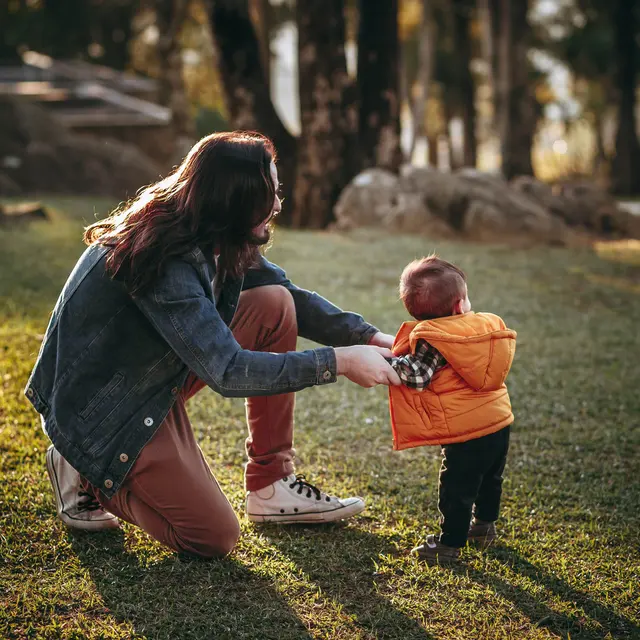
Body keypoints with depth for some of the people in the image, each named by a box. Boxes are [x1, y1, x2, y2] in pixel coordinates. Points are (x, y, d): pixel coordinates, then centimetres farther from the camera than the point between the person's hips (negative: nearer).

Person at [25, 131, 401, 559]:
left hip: (157, 377, 9)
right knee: (215, 539, -9)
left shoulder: (213, 235, -6)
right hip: (100, 408, -9)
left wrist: (370, 337, -9)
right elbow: (229, 372, -36)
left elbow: (293, 297, 3)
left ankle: (271, 485, 1)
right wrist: (339, 362, -33)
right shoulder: (166, 262, -33)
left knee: (275, 305, -5)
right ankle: (88, 478, 9)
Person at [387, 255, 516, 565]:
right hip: (500, 423, 8)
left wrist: (387, 361, -9)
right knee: (489, 480, 27)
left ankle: (450, 544, 14)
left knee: (457, 490, 5)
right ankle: (484, 525, 46)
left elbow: (417, 375, -21)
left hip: (465, 434, -8)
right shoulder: (488, 325, 2)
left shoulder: (432, 340, -18)